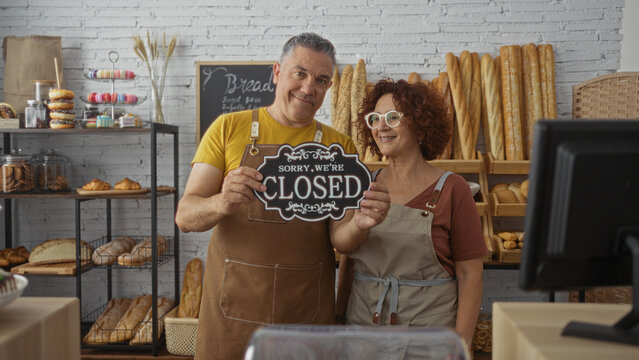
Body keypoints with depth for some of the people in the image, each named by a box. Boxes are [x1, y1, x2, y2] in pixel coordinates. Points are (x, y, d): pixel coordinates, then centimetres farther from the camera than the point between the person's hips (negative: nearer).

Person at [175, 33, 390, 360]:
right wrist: (222, 204, -28)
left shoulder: (340, 146, 3)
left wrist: (359, 224, -24)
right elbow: (185, 216, -6)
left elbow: (341, 239, -1)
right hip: (232, 310, -1)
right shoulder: (229, 127, -1)